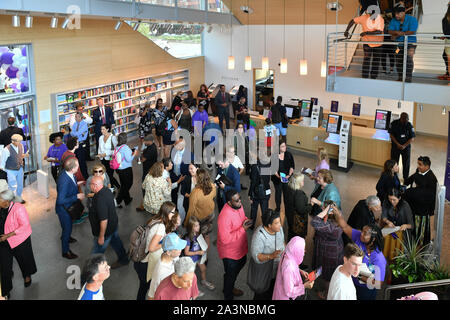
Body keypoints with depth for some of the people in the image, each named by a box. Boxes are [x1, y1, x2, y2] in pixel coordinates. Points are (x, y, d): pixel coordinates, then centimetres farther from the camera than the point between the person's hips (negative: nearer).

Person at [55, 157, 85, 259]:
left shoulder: (68, 172, -15)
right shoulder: (64, 181, -41)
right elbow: (60, 200, -36)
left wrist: (76, 184, -2)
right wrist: (77, 196, -34)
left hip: (70, 206, 8)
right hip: (64, 209, -8)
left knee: (68, 225, 33)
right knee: (67, 228, 12)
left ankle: (65, 237, 62)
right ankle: (65, 251, 34)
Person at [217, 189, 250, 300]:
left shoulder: (239, 206, -10)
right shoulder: (225, 216, -37)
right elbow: (225, 239, -35)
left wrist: (245, 221, -13)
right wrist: (242, 229, -32)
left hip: (241, 247, 8)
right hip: (230, 252, -8)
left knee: (240, 265, 30)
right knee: (231, 274, 14)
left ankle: (230, 288, 56)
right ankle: (228, 296, 41)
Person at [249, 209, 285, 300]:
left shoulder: (279, 229, -11)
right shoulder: (259, 236, -33)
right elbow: (256, 256, -32)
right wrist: (271, 256, -44)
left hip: (276, 270, 6)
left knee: (273, 293, 25)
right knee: (262, 295, 15)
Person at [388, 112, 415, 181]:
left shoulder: (409, 125, -9)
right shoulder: (394, 123, -9)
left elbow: (412, 138, -8)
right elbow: (391, 134, -6)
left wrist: (404, 146, -18)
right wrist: (397, 144, -15)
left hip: (406, 146, 0)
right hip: (395, 146, 0)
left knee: (406, 163, 4)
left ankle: (406, 178, 18)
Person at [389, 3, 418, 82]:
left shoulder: (412, 19, -11)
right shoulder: (394, 20, 4)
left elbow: (411, 32, -20)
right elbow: (390, 31, -4)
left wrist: (397, 35, -17)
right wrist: (397, 32, -27)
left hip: (410, 43, -5)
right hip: (399, 44, 5)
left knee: (408, 59, -15)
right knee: (399, 60, 7)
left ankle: (408, 77, -12)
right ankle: (400, 77, 18)